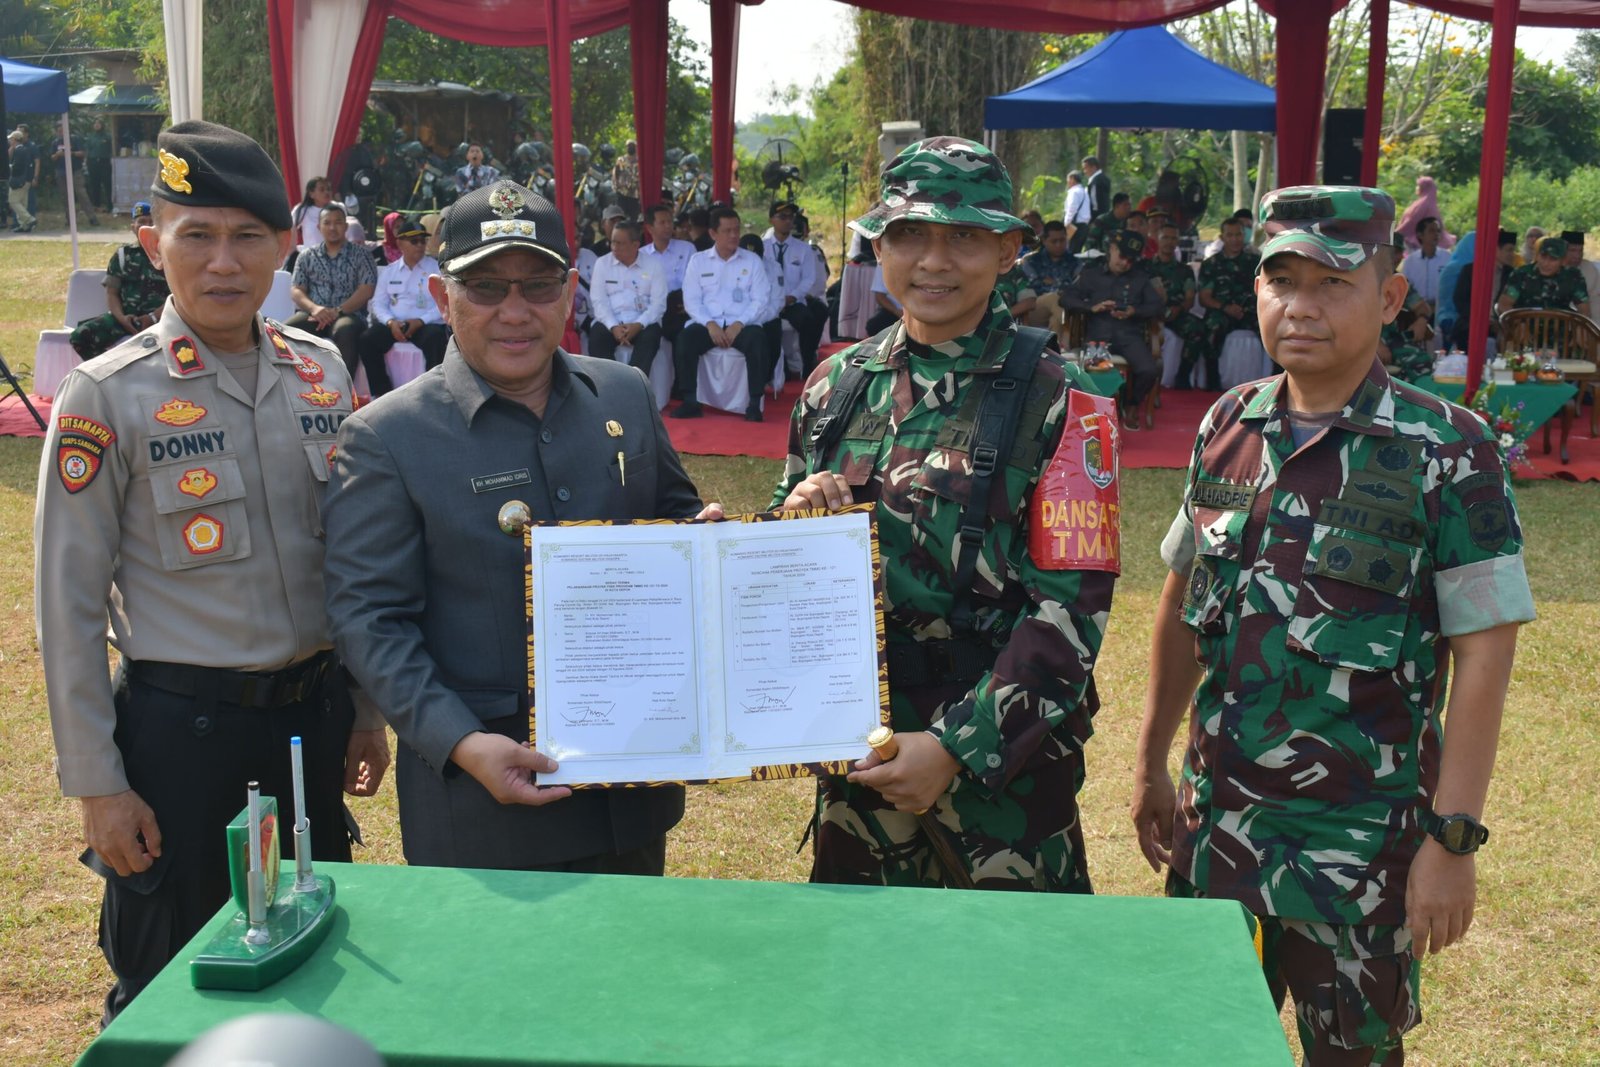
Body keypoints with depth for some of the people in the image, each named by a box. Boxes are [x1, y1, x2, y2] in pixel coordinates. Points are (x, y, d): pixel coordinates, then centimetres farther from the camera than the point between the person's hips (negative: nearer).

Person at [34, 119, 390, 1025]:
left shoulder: (322, 372, 2)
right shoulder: (107, 398, -12)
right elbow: (70, 605, -9)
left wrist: (365, 709, 11)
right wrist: (98, 786, -9)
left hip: (314, 713, 5)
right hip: (182, 729, -4)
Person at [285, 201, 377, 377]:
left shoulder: (360, 256, 11)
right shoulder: (307, 257, 18)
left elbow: (366, 291, -1)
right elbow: (295, 291, 10)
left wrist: (337, 311, -15)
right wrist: (314, 308, -13)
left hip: (348, 314, -3)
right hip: (313, 314, 3)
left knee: (344, 332, -39)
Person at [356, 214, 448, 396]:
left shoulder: (437, 268, 6)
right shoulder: (389, 271, 18)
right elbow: (378, 303, 12)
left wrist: (420, 321, -17)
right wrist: (391, 322, -10)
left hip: (427, 325, -3)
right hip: (394, 325, 3)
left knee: (435, 339, -36)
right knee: (367, 340, -23)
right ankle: (382, 393, -13)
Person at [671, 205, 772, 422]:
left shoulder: (752, 261, 9)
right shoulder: (697, 260, 11)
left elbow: (760, 299, 1)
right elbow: (691, 300, 3)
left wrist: (739, 324, -14)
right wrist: (710, 324, -13)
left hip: (741, 325, -1)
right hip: (708, 324, 1)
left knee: (758, 339, -33)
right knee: (684, 340, -29)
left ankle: (755, 404, -26)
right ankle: (690, 402, -19)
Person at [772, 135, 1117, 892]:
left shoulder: (1051, 397, -9)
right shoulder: (838, 383, 4)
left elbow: (1072, 603, -14)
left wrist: (957, 746, -20)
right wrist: (794, 516, -10)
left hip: (1006, 755, -4)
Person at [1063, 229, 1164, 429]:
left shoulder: (1142, 278, 19)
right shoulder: (1091, 274, 18)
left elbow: (1159, 306, 9)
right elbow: (1066, 299, 9)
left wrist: (1134, 311, -10)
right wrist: (1092, 307, -8)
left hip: (1129, 333, 1)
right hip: (1098, 333, -1)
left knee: (1149, 370, -28)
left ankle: (1131, 406, 7)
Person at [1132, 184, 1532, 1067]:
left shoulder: (1448, 453, -12)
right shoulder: (1228, 426, 2)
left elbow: (1483, 651, -12)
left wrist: (1452, 837, -15)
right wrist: (1153, 764, 12)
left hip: (1362, 834, -4)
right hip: (1216, 817, 4)